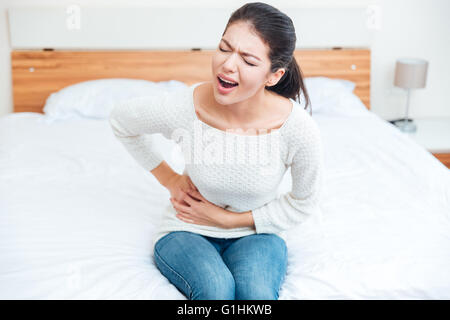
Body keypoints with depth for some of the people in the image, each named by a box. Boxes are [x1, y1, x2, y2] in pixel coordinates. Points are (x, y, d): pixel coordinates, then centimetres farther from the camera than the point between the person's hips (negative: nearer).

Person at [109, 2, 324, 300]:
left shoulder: (300, 129, -23)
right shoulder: (180, 108, -22)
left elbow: (304, 203, -4)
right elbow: (120, 120, 2)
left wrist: (227, 218, -9)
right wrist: (169, 179, 1)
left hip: (256, 232, 0)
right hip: (186, 231, 0)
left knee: (256, 290, -32)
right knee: (216, 288, -31)